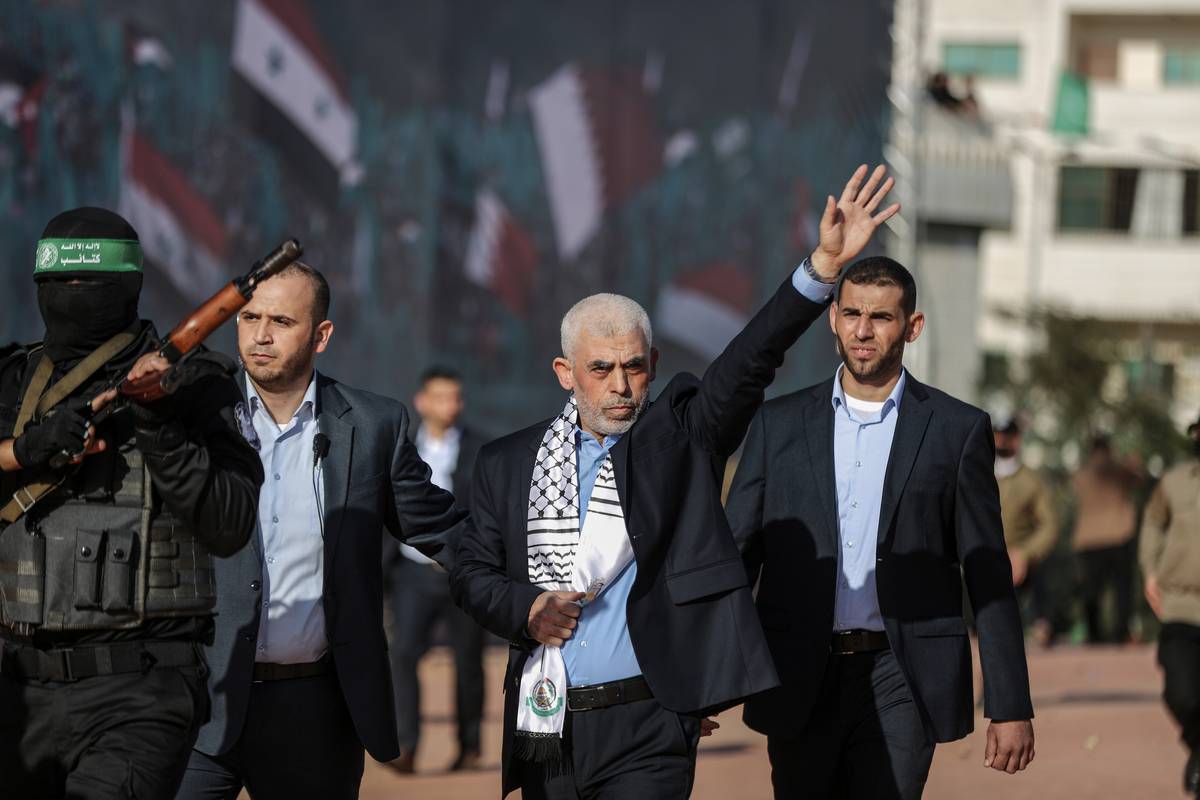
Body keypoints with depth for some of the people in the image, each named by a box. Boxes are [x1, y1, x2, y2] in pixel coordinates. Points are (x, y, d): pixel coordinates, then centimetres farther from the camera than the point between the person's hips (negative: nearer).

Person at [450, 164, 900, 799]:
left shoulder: (679, 437, 2)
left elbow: (751, 362, -10)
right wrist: (526, 609, -8)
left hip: (644, 730, -4)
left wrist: (824, 265, -23)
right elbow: (472, 572, 14)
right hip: (545, 727, 4)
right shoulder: (507, 464, 10)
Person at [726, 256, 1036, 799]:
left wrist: (1010, 709, 0)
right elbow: (737, 553, 9)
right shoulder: (779, 424, 8)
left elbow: (987, 576, 3)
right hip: (801, 684, 2)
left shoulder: (957, 430, 3)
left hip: (899, 686, -2)